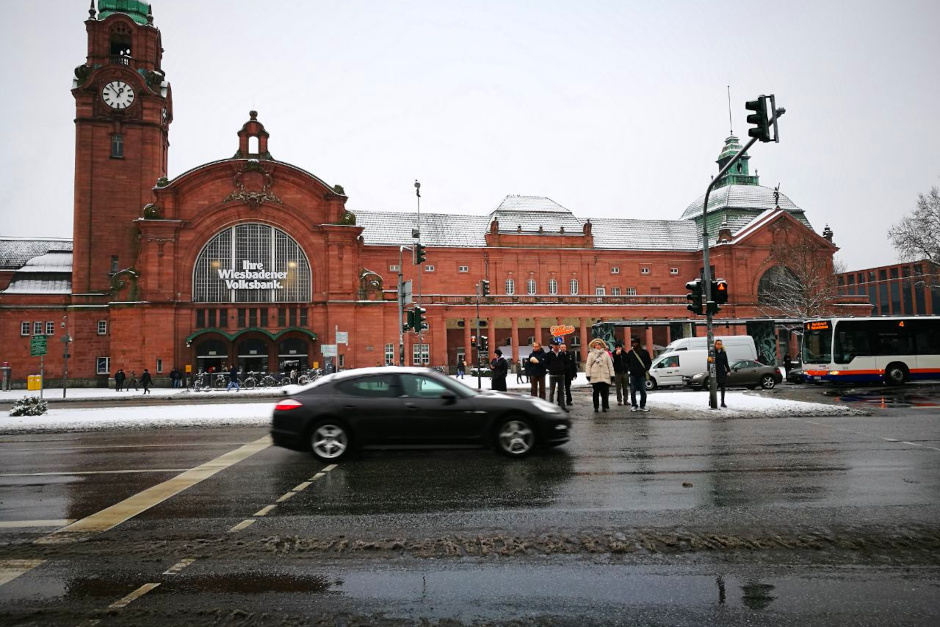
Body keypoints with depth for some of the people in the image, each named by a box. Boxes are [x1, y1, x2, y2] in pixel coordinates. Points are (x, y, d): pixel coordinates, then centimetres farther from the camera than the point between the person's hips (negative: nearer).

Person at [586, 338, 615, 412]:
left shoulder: (606, 353, 11)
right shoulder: (591, 354, 8)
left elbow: (610, 364, 10)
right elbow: (588, 365, 4)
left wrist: (612, 375, 5)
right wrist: (588, 375, -4)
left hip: (605, 377, 1)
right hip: (595, 377, -1)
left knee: (604, 392, 0)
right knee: (596, 392, 2)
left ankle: (604, 406, 8)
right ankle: (596, 407, 8)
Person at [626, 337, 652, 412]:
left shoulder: (644, 352, 5)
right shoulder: (630, 353, 10)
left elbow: (649, 362, 9)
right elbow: (627, 362, 16)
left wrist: (646, 369, -4)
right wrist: (629, 368, 0)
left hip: (642, 375, -1)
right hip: (633, 375, 1)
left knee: (643, 391, 1)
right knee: (632, 391, -1)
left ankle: (642, 406, 9)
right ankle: (634, 406, 5)